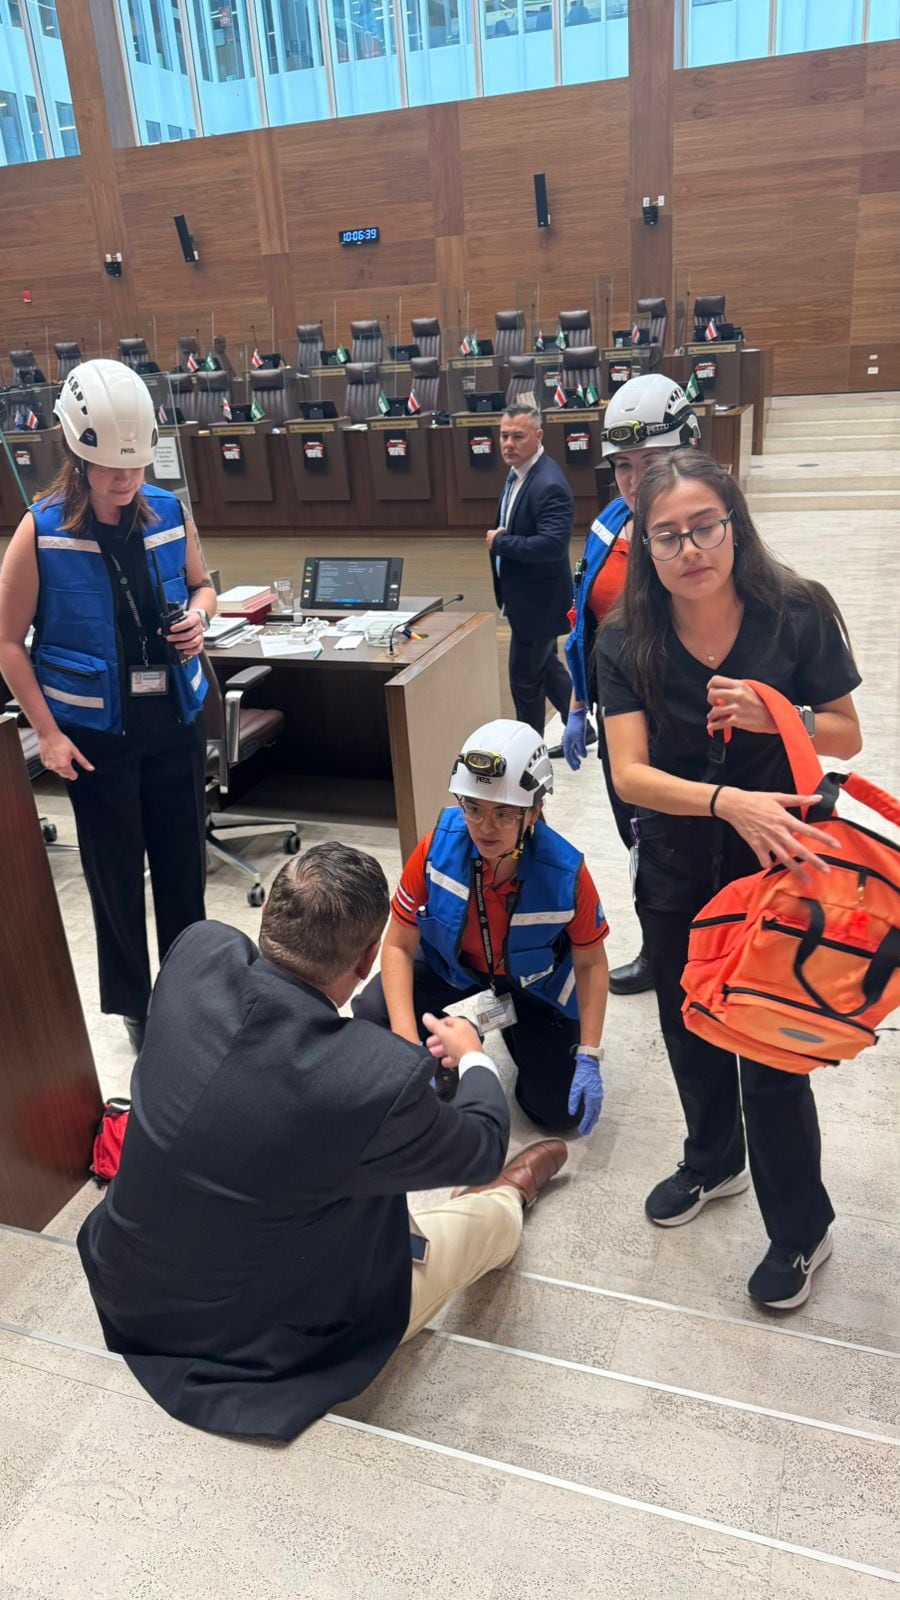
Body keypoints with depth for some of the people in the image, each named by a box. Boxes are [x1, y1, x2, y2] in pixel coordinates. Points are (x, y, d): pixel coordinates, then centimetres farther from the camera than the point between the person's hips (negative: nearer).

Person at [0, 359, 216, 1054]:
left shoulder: (169, 512, -2)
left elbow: (202, 585, 15)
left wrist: (198, 617, -9)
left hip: (175, 718, 3)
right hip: (97, 731, -3)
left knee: (183, 860, 14)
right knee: (115, 873, 10)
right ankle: (134, 1005, 28)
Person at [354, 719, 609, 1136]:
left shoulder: (566, 874, -33)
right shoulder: (437, 848, -32)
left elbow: (590, 963, -16)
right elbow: (399, 946, -22)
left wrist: (589, 1059, -19)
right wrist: (408, 1044, -32)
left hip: (534, 982, 0)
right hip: (452, 962, 1)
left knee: (560, 1112, -2)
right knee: (373, 1014, -27)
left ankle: (516, 1027, 28)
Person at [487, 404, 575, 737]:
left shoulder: (549, 485, -25)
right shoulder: (517, 473, 6)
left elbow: (552, 544, -33)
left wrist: (498, 542, -23)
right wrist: (498, 537, -3)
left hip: (538, 601, -10)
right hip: (526, 597, 10)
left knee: (525, 679, 4)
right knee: (546, 667, 21)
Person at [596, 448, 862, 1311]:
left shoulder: (798, 615, -17)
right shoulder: (625, 643, -14)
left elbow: (847, 739, -7)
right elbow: (629, 774, -21)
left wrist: (774, 717, -27)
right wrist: (728, 801, -38)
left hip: (779, 864, -3)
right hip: (676, 870, 3)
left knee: (771, 1051, 1)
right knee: (690, 1029, 20)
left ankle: (801, 1229, 27)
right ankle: (712, 1163, 49)